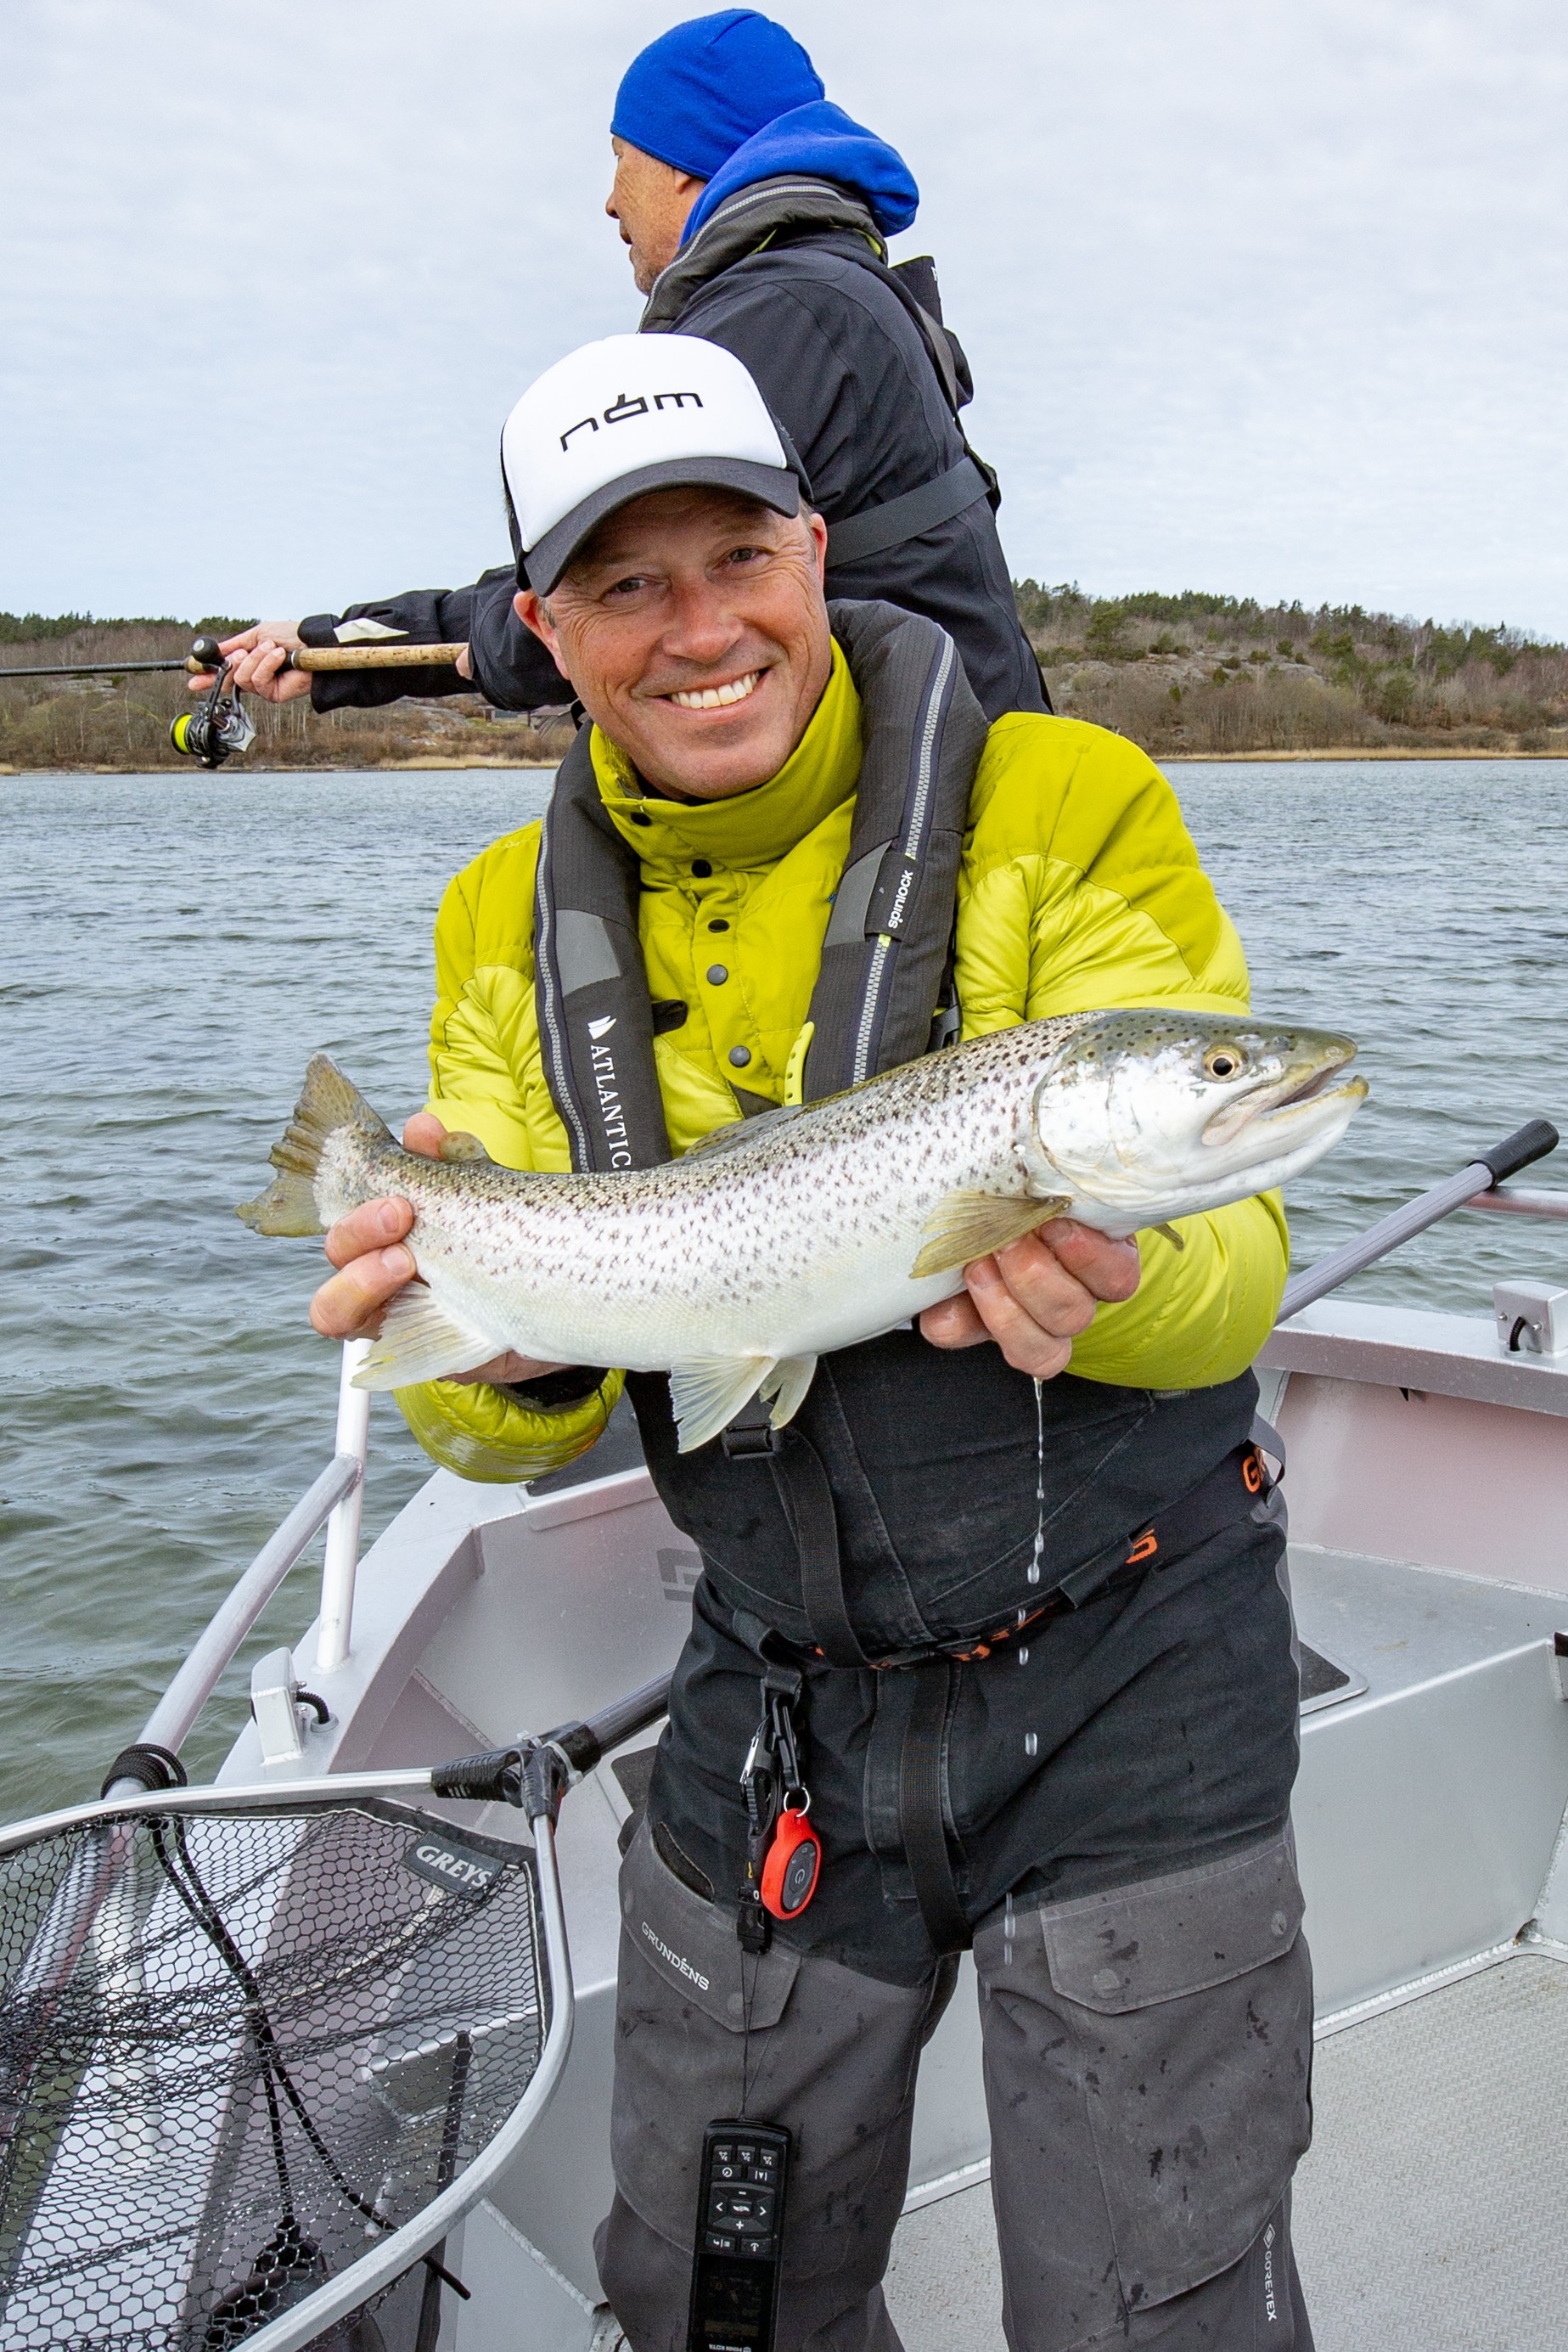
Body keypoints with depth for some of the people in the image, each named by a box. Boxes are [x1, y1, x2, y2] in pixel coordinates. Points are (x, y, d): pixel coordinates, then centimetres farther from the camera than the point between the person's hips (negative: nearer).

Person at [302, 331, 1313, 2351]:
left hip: (1119, 1679, -3)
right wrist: (503, 1355, -25)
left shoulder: (1066, 809, -11)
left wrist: (1103, 1279, -39)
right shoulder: (514, 924, 1)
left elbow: (1230, 1260, -15)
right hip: (772, 1703, 4)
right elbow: (520, 1443, -1)